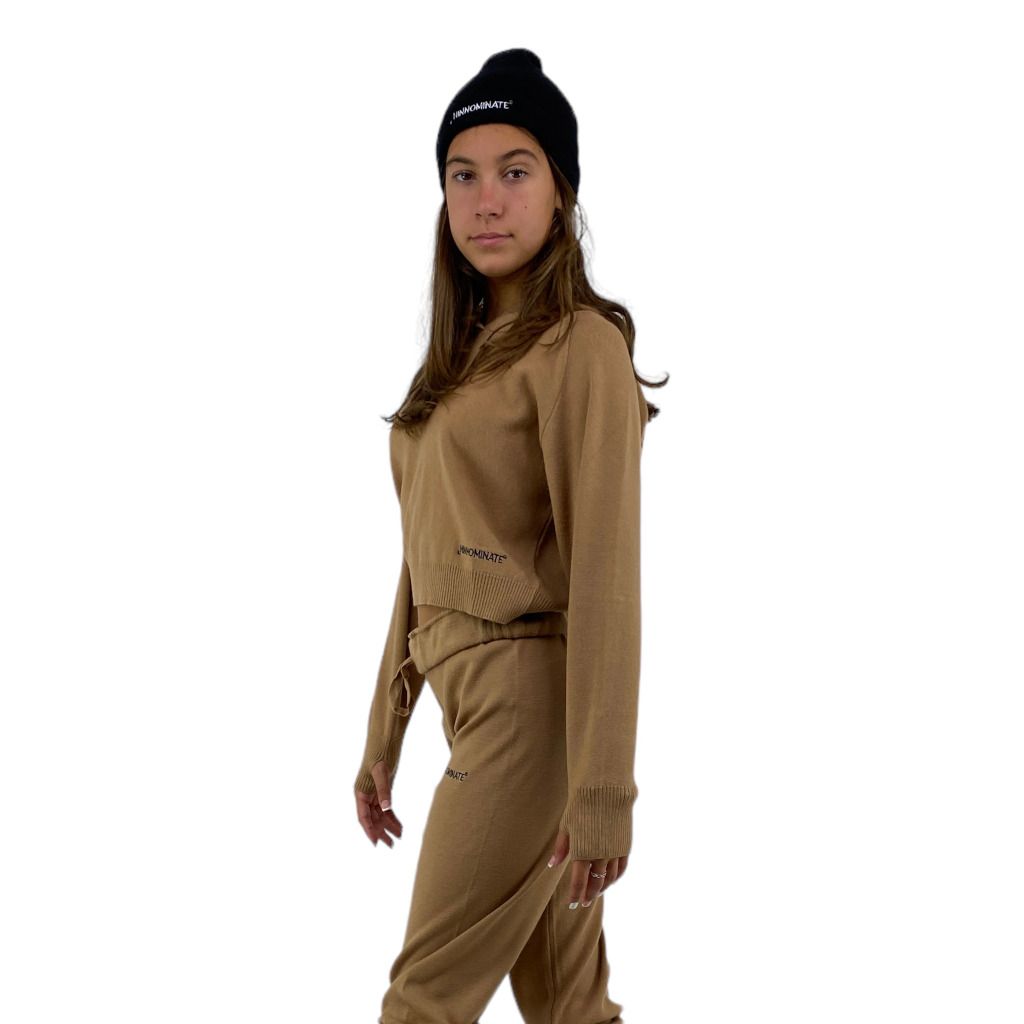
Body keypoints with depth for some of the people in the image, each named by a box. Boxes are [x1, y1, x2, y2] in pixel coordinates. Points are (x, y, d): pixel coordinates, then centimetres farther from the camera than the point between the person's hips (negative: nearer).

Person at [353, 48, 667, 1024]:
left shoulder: (581, 346, -11)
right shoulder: (462, 356, 15)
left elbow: (604, 574, -17)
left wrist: (602, 789, -20)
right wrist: (383, 739, 15)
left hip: (533, 700, -8)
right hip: (469, 695, 8)